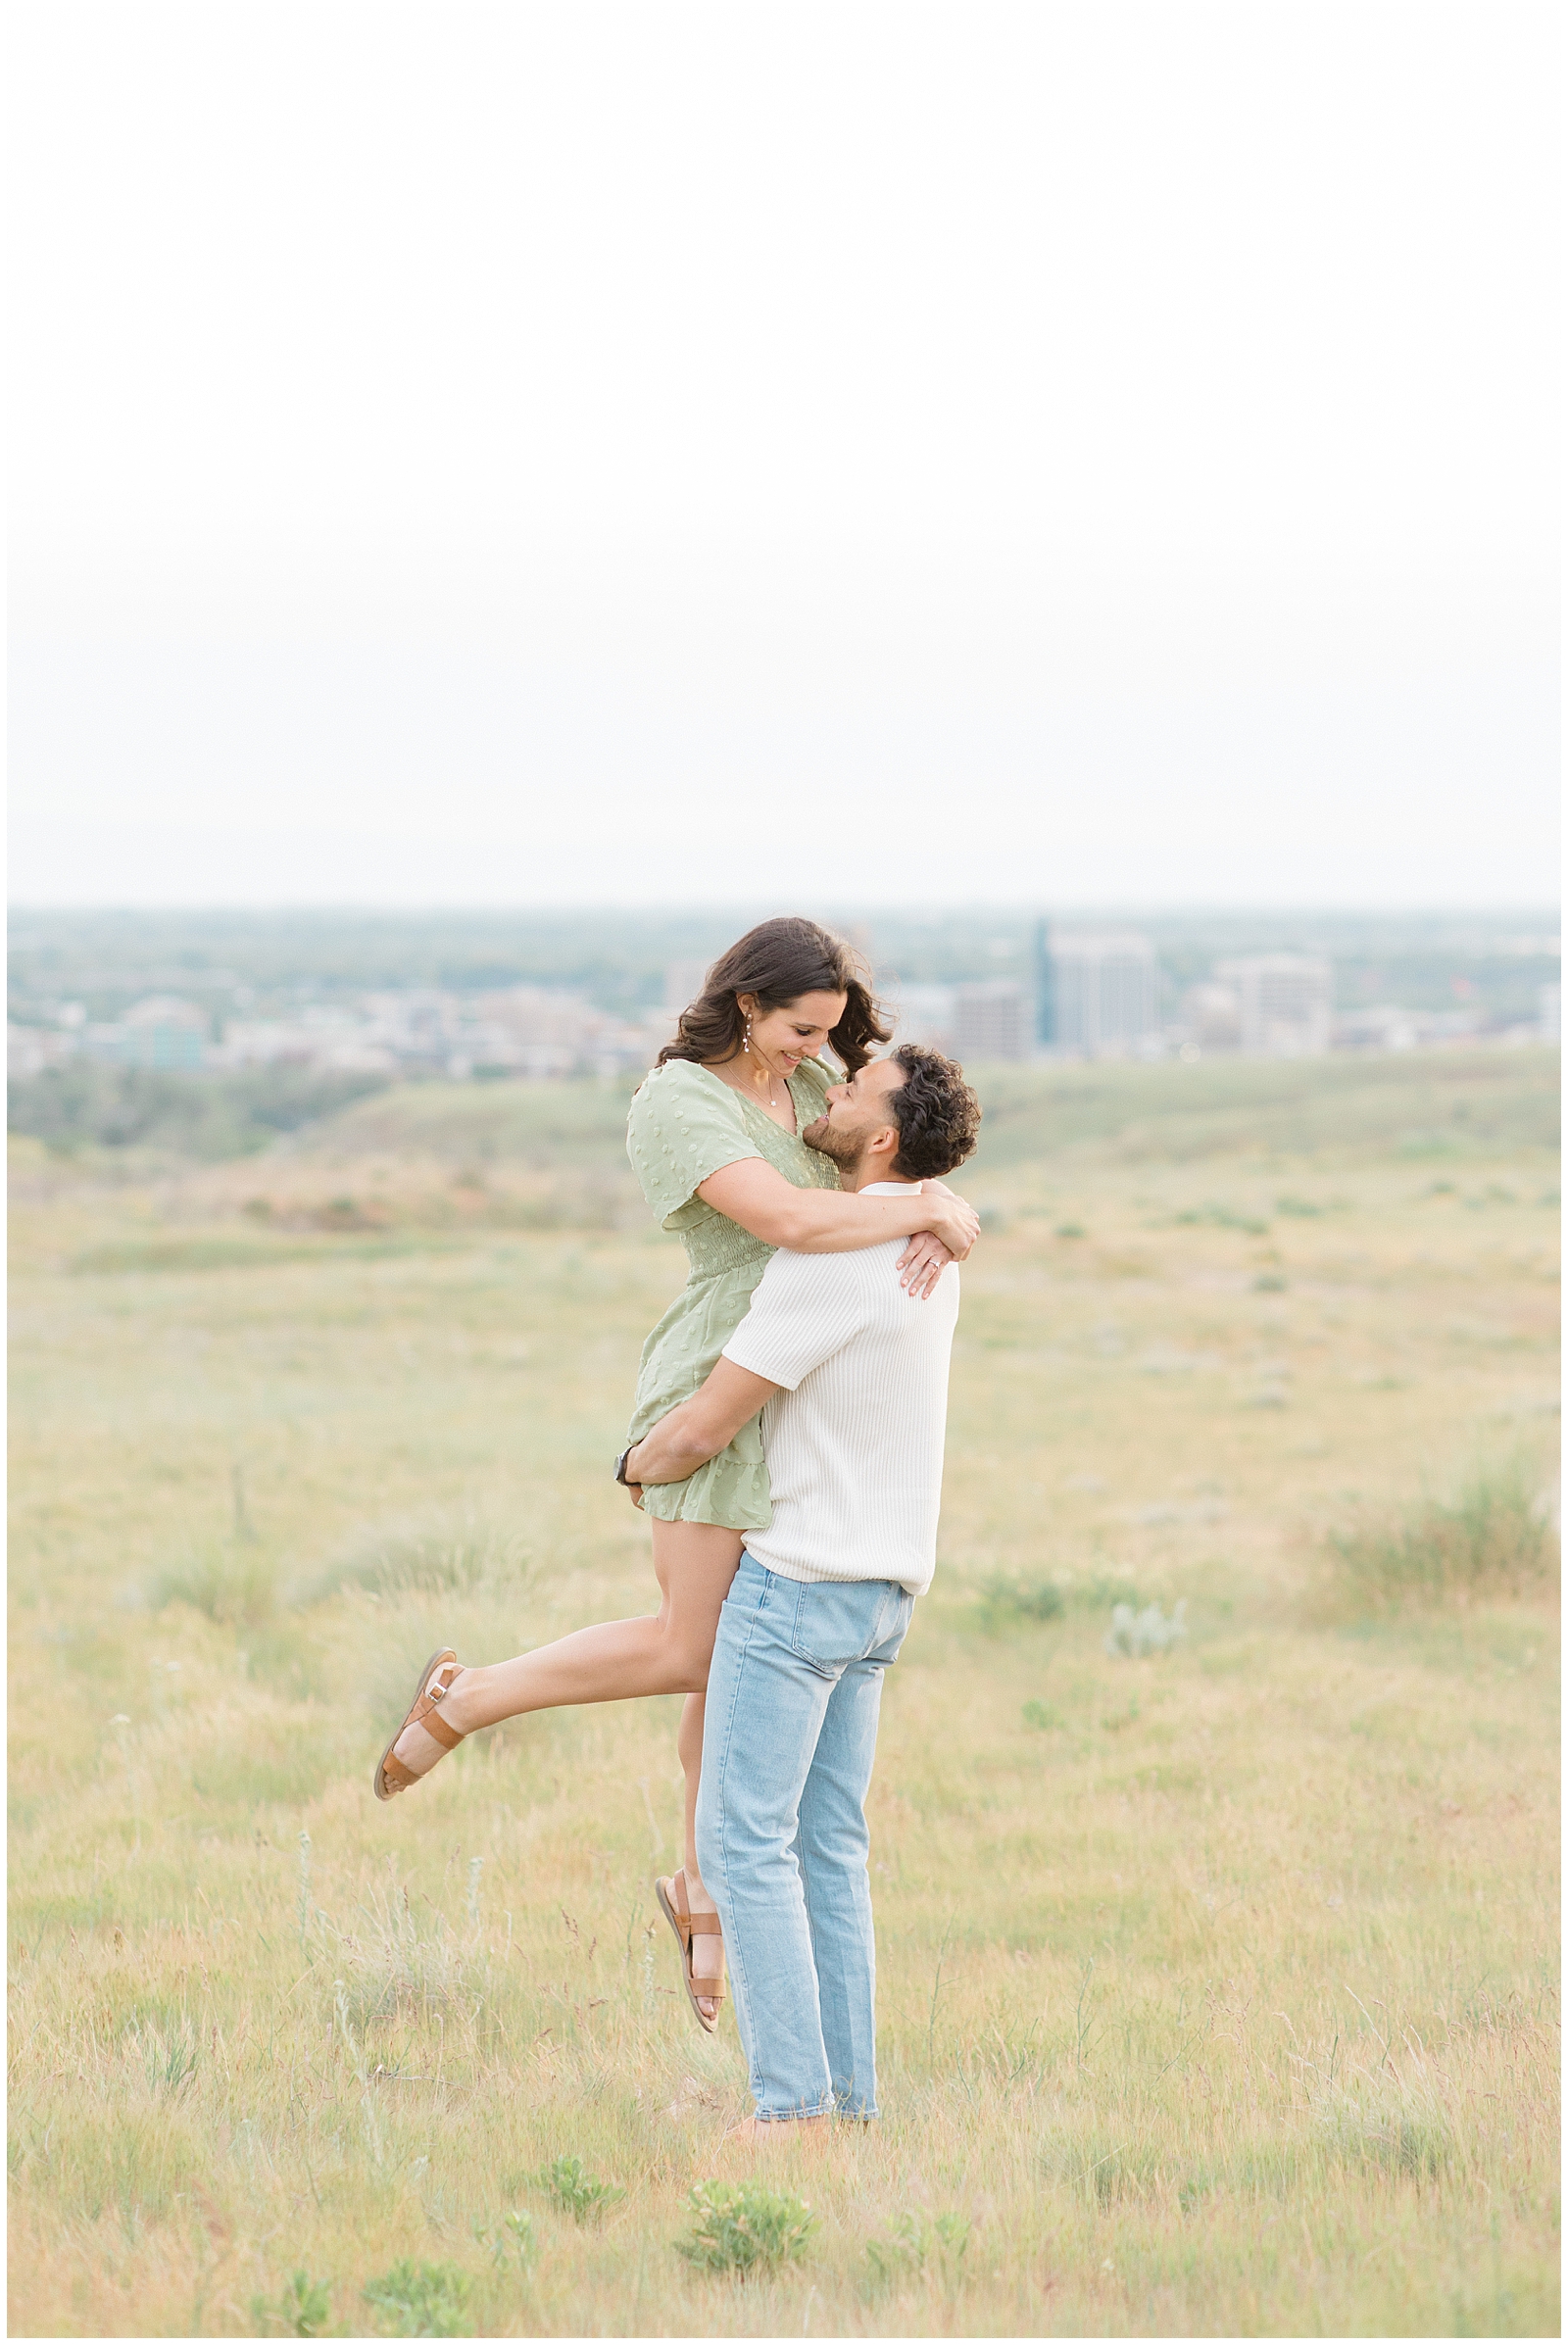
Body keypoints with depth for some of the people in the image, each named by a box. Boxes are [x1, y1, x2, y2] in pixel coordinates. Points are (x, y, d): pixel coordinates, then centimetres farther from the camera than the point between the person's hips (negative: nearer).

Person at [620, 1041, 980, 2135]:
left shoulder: (826, 1264, -21)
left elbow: (702, 1431, -18)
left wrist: (642, 1465, 5)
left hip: (795, 1581, -9)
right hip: (879, 1590, 9)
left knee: (744, 1839, -6)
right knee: (826, 1848, 10)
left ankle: (793, 2101, -11)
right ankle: (848, 2094, 8)